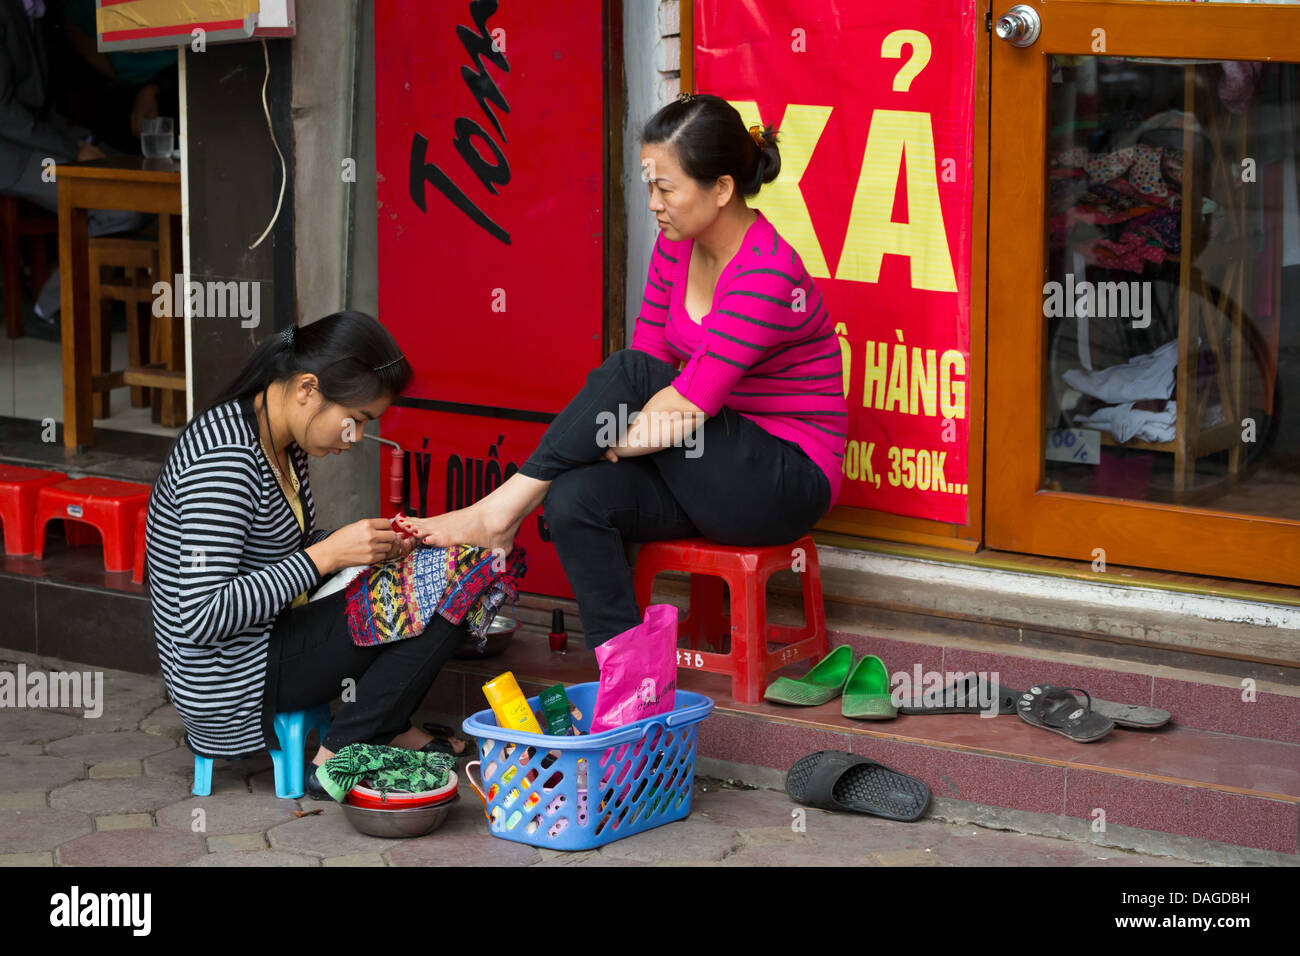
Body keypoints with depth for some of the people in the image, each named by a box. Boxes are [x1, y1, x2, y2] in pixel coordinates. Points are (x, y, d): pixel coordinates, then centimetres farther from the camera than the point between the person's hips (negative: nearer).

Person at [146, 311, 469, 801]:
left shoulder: (284, 443, 4)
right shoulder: (223, 458, -25)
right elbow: (202, 618, -28)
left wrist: (372, 544, -1)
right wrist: (328, 554, -26)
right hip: (234, 684, -10)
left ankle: (389, 728, 13)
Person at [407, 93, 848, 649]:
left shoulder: (765, 276, -24)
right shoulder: (676, 247, 3)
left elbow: (685, 409, -27)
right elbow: (651, 356, 3)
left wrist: (595, 441, -19)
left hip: (787, 481, -7)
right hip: (706, 473, 7)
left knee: (630, 373, -26)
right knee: (576, 497, -22)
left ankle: (499, 508, -16)